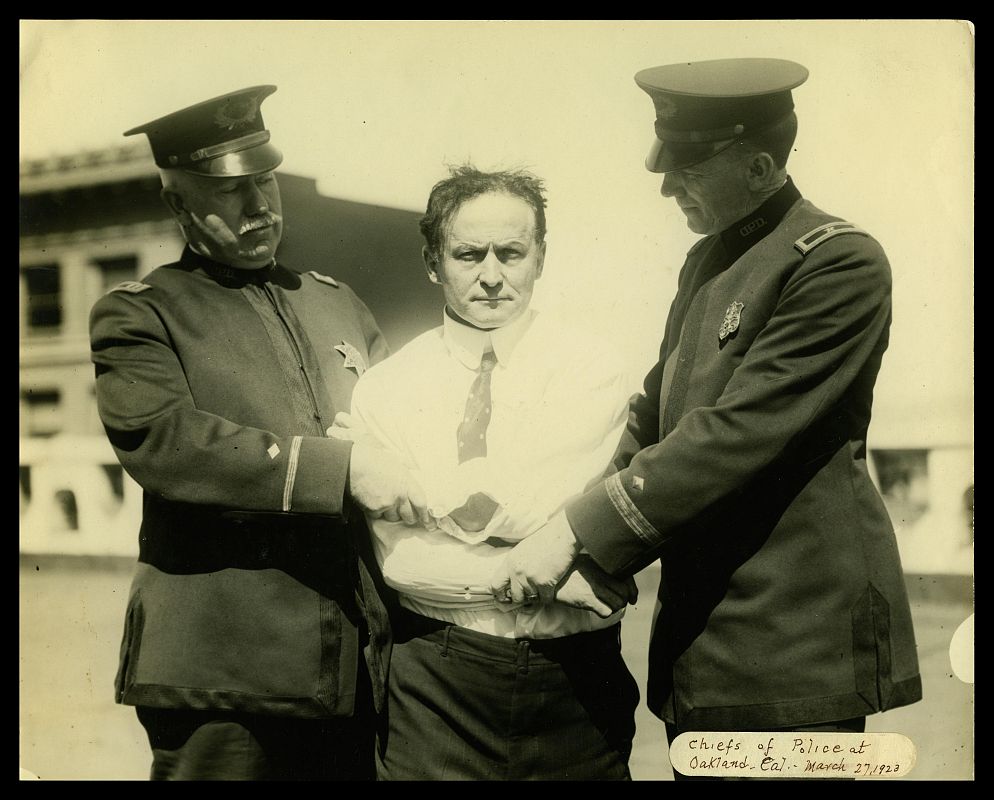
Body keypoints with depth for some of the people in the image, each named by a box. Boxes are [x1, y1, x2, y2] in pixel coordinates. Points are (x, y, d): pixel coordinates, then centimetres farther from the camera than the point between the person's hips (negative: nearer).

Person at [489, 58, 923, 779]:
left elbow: (736, 433, -19)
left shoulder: (840, 262, -12)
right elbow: (656, 414, 19)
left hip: (792, 638, -7)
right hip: (701, 630, 8)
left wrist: (580, 532, -18)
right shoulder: (706, 261, 15)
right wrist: (572, 531, 6)